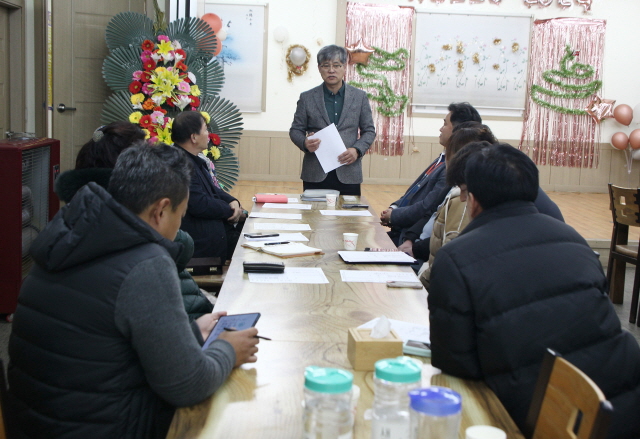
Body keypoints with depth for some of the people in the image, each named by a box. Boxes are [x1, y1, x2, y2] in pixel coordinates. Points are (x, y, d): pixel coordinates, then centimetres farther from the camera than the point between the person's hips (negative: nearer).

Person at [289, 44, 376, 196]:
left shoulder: (359, 97, 7)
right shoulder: (307, 98, 6)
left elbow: (369, 130, 10)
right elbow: (295, 130, 9)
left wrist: (357, 150, -8)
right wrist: (305, 143, -13)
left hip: (348, 174, 0)